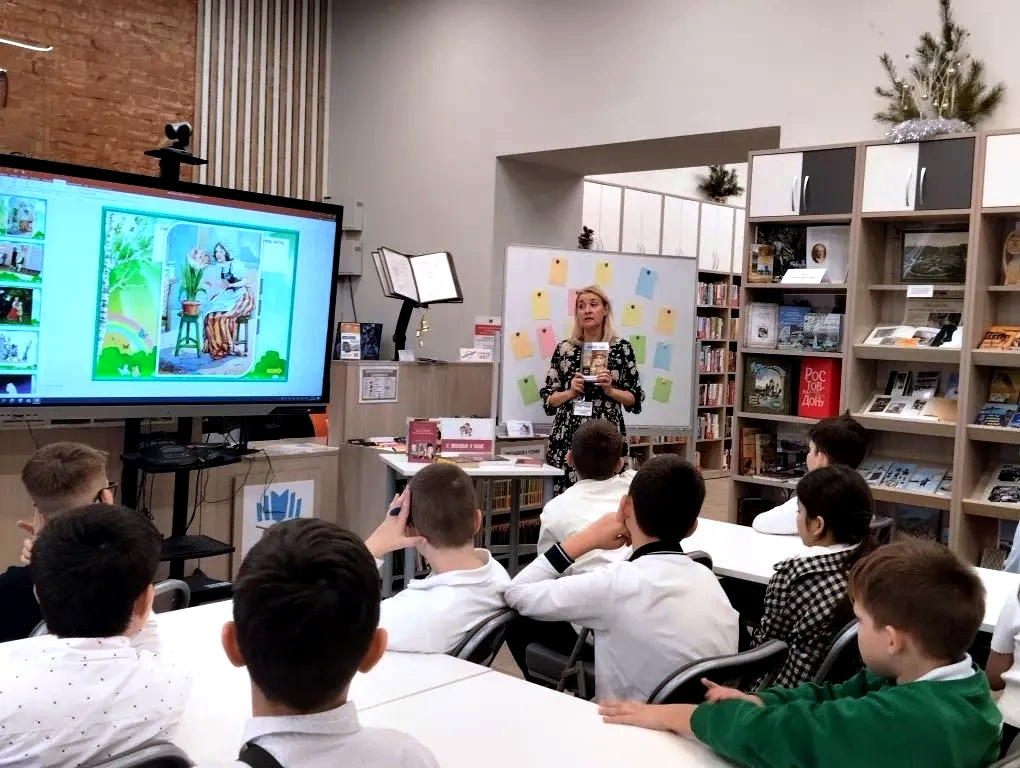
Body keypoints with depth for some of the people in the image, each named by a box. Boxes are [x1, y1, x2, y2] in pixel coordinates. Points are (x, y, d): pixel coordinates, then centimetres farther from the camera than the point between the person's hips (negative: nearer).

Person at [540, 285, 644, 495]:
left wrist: (610, 390, -10)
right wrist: (570, 392, -9)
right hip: (567, 438, 1)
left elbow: (635, 399, 5)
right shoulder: (564, 348, 6)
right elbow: (548, 399, 8)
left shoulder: (621, 348, 3)